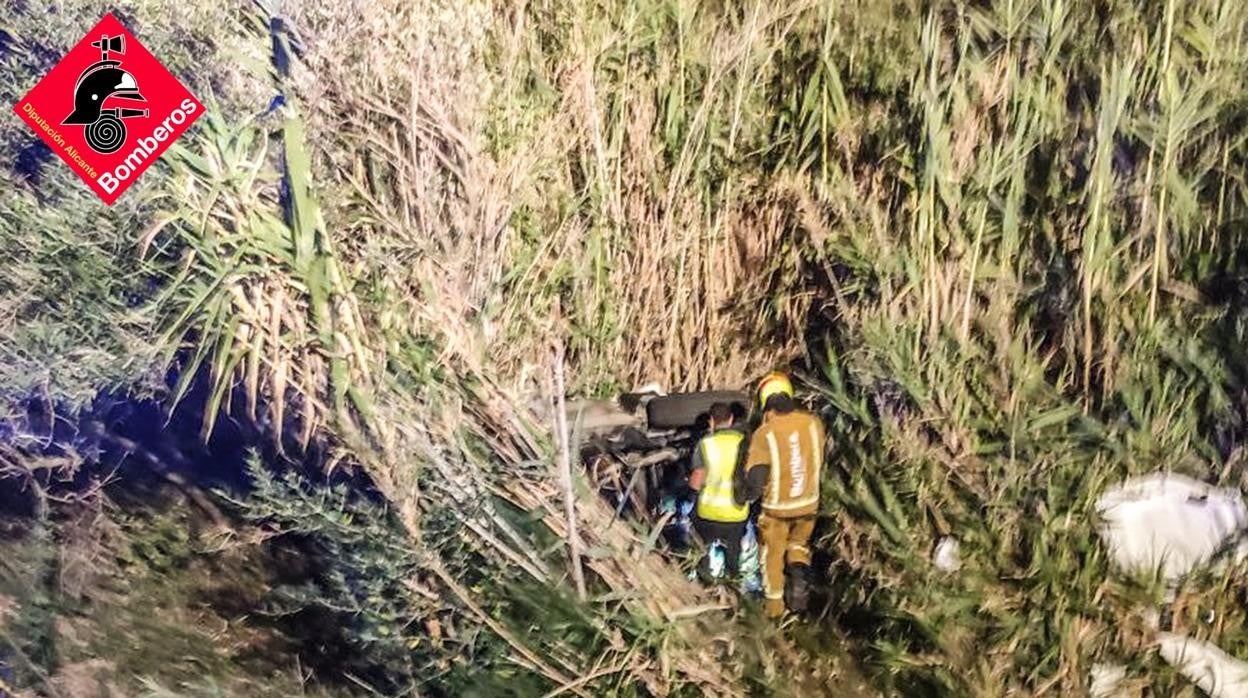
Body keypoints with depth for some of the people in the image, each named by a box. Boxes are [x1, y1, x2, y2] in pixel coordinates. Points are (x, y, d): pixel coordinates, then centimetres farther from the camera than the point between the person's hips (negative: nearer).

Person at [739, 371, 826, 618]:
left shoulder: (764, 434, -22)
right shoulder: (814, 423, -13)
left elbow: (755, 481, -19)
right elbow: (820, 460, 3)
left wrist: (744, 496, 1)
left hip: (777, 507, -3)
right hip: (808, 503, 3)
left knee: (773, 553, 20)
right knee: (799, 543, 28)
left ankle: (774, 604, 30)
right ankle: (799, 573, 3)